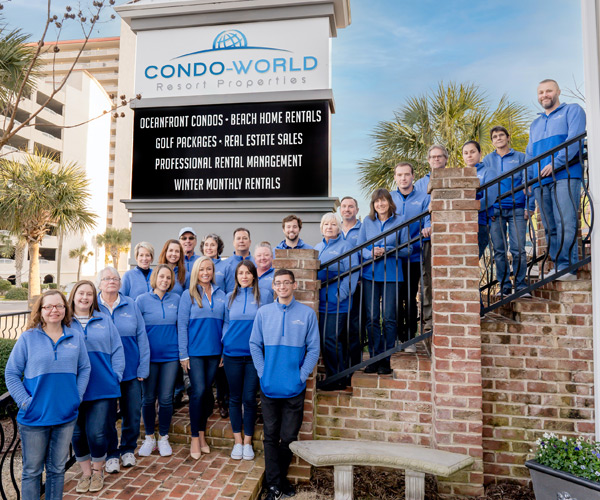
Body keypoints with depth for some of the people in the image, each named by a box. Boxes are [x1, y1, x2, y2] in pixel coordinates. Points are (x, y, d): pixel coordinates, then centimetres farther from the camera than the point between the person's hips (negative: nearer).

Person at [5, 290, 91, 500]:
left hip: (66, 416, 2)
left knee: (57, 468, 17)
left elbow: (84, 369, 7)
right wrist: (25, 401, -10)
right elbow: (11, 374, -3)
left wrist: (77, 396, -2)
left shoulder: (76, 337, 0)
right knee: (32, 471, 13)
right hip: (34, 417, -2)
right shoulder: (28, 338, -6)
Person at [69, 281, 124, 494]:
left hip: (101, 387, 0)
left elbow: (117, 350, 3)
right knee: (78, 433, 11)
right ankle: (86, 472, 33)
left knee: (96, 432, 1)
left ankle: (97, 471, 26)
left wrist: (116, 376, -4)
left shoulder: (104, 320, 4)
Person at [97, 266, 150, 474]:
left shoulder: (131, 305, 2)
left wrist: (142, 368, 0)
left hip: (130, 370, 1)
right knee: (107, 415, 8)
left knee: (132, 413, 9)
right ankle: (111, 454, 28)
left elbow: (141, 337, 4)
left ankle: (128, 449, 32)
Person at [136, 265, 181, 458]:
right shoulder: (142, 300, -3)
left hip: (170, 356, 1)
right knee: (148, 398, 9)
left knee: (166, 399, 5)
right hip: (149, 356, -1)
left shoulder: (176, 299, 3)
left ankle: (163, 438, 23)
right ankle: (149, 438, 27)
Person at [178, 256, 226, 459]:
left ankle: (201, 433, 27)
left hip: (214, 351, 3)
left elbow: (224, 323, 9)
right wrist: (183, 354, -7)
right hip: (195, 351, -3)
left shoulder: (221, 295, 7)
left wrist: (224, 351, 5)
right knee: (199, 391, -5)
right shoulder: (188, 294, -2)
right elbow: (182, 325, -3)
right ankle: (195, 438, 11)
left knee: (207, 391, 10)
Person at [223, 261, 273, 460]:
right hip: (232, 354, 2)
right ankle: (237, 441, 25)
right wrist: (223, 348, 7)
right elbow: (226, 324, 13)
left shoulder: (265, 295, -1)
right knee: (235, 398, 10)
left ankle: (248, 442, 21)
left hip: (254, 354, -2)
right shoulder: (230, 297, 7)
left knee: (249, 398, 4)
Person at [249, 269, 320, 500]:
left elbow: (313, 349, -1)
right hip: (269, 387, 1)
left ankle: (280, 477, 32)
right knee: (271, 436, 9)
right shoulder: (263, 312, 1)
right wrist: (262, 373, -3)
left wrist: (301, 376, -8)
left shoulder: (307, 313, -3)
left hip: (294, 388, -1)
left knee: (289, 437, 9)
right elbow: (255, 345, 5)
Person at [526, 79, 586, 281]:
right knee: (550, 228, 3)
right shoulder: (535, 124, 29)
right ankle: (557, 267, 6)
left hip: (565, 175, -5)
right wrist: (528, 181, 13)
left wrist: (556, 163, -16)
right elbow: (529, 156, 25)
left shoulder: (572, 110, 12)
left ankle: (568, 267, -14)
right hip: (541, 182, 6)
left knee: (565, 223, -14)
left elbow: (575, 138, -5)